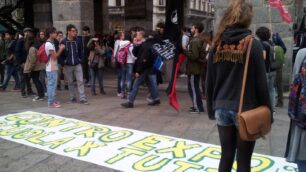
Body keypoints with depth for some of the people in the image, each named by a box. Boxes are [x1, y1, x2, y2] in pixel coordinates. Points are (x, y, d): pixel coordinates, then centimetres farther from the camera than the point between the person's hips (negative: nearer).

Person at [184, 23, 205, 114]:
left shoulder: (195, 41, -18)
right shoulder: (198, 40, 14)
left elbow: (194, 56, -25)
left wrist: (185, 51, -15)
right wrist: (187, 51, 11)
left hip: (193, 69, -10)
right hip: (196, 68, 10)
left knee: (193, 88, -3)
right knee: (195, 88, 18)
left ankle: (197, 107, 3)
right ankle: (198, 106, 27)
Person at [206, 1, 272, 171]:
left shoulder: (218, 44, 1)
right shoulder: (253, 44, -10)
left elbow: (210, 81, 4)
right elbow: (261, 82, -10)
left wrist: (211, 108, 14)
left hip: (222, 108, 4)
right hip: (245, 110, -4)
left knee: (226, 156, 16)